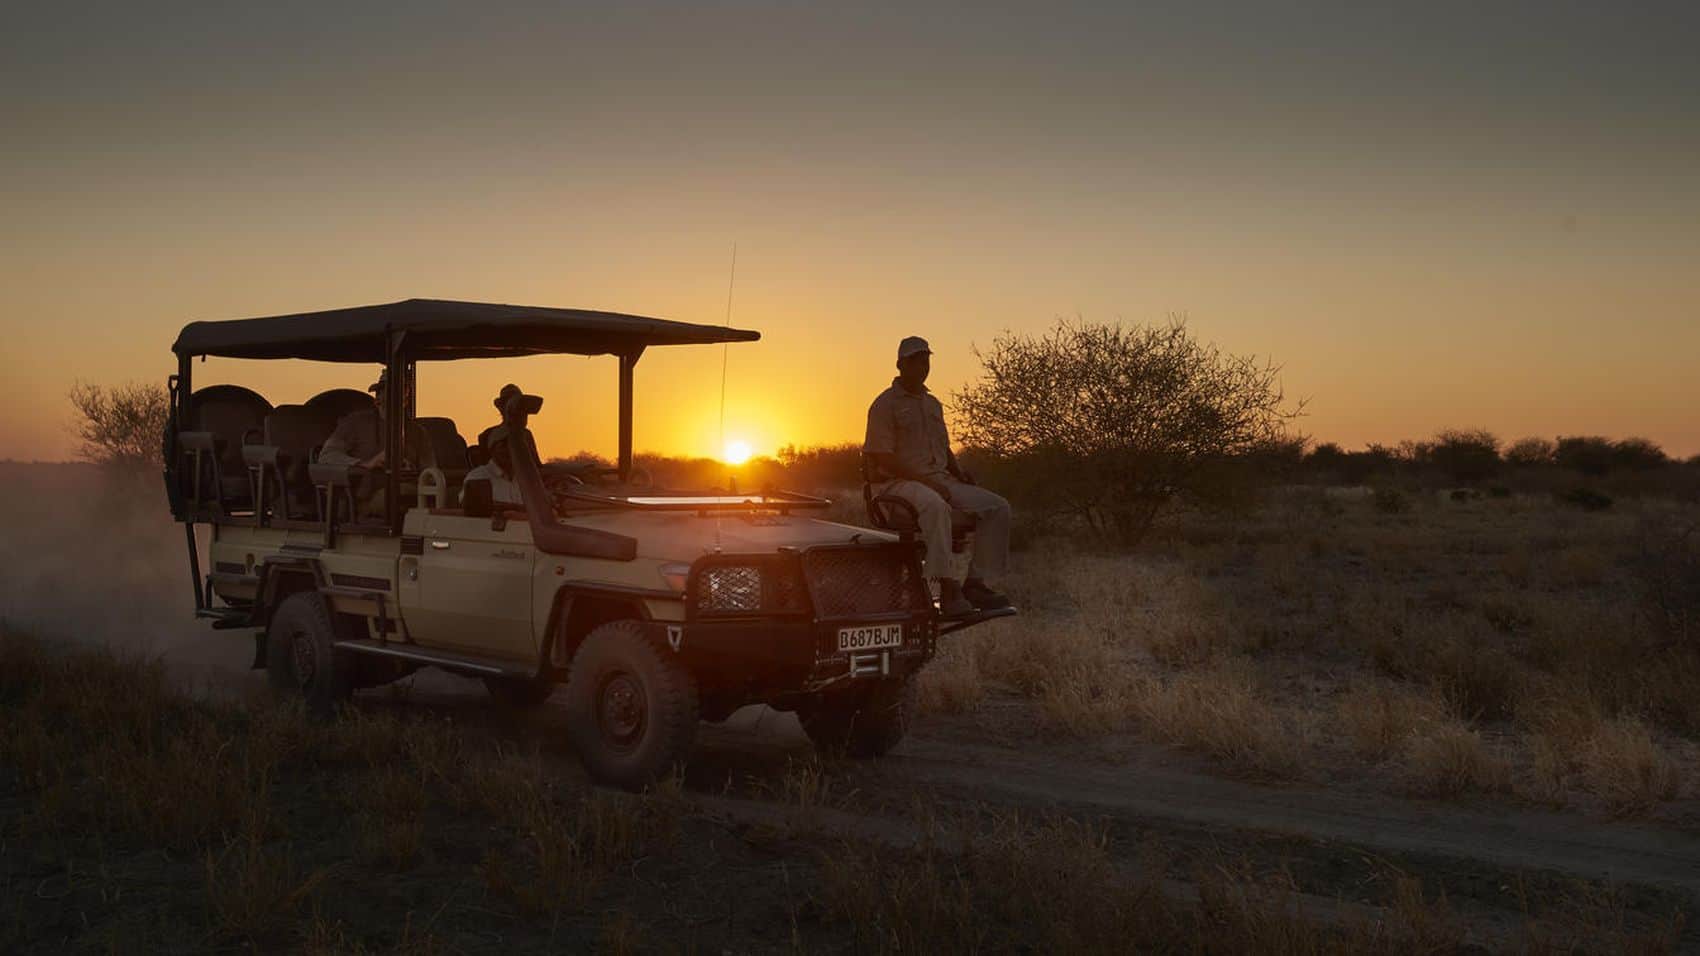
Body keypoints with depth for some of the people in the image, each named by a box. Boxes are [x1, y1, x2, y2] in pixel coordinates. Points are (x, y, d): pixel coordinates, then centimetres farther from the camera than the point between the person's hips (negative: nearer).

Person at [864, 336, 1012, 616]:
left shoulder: (933, 404, 21)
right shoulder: (885, 404, -4)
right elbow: (882, 457, -13)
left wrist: (958, 472, 7)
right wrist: (923, 479, -21)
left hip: (939, 480, 8)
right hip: (898, 482, -8)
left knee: (997, 506, -11)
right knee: (935, 505, -42)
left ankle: (975, 582, -12)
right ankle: (947, 587, -39)